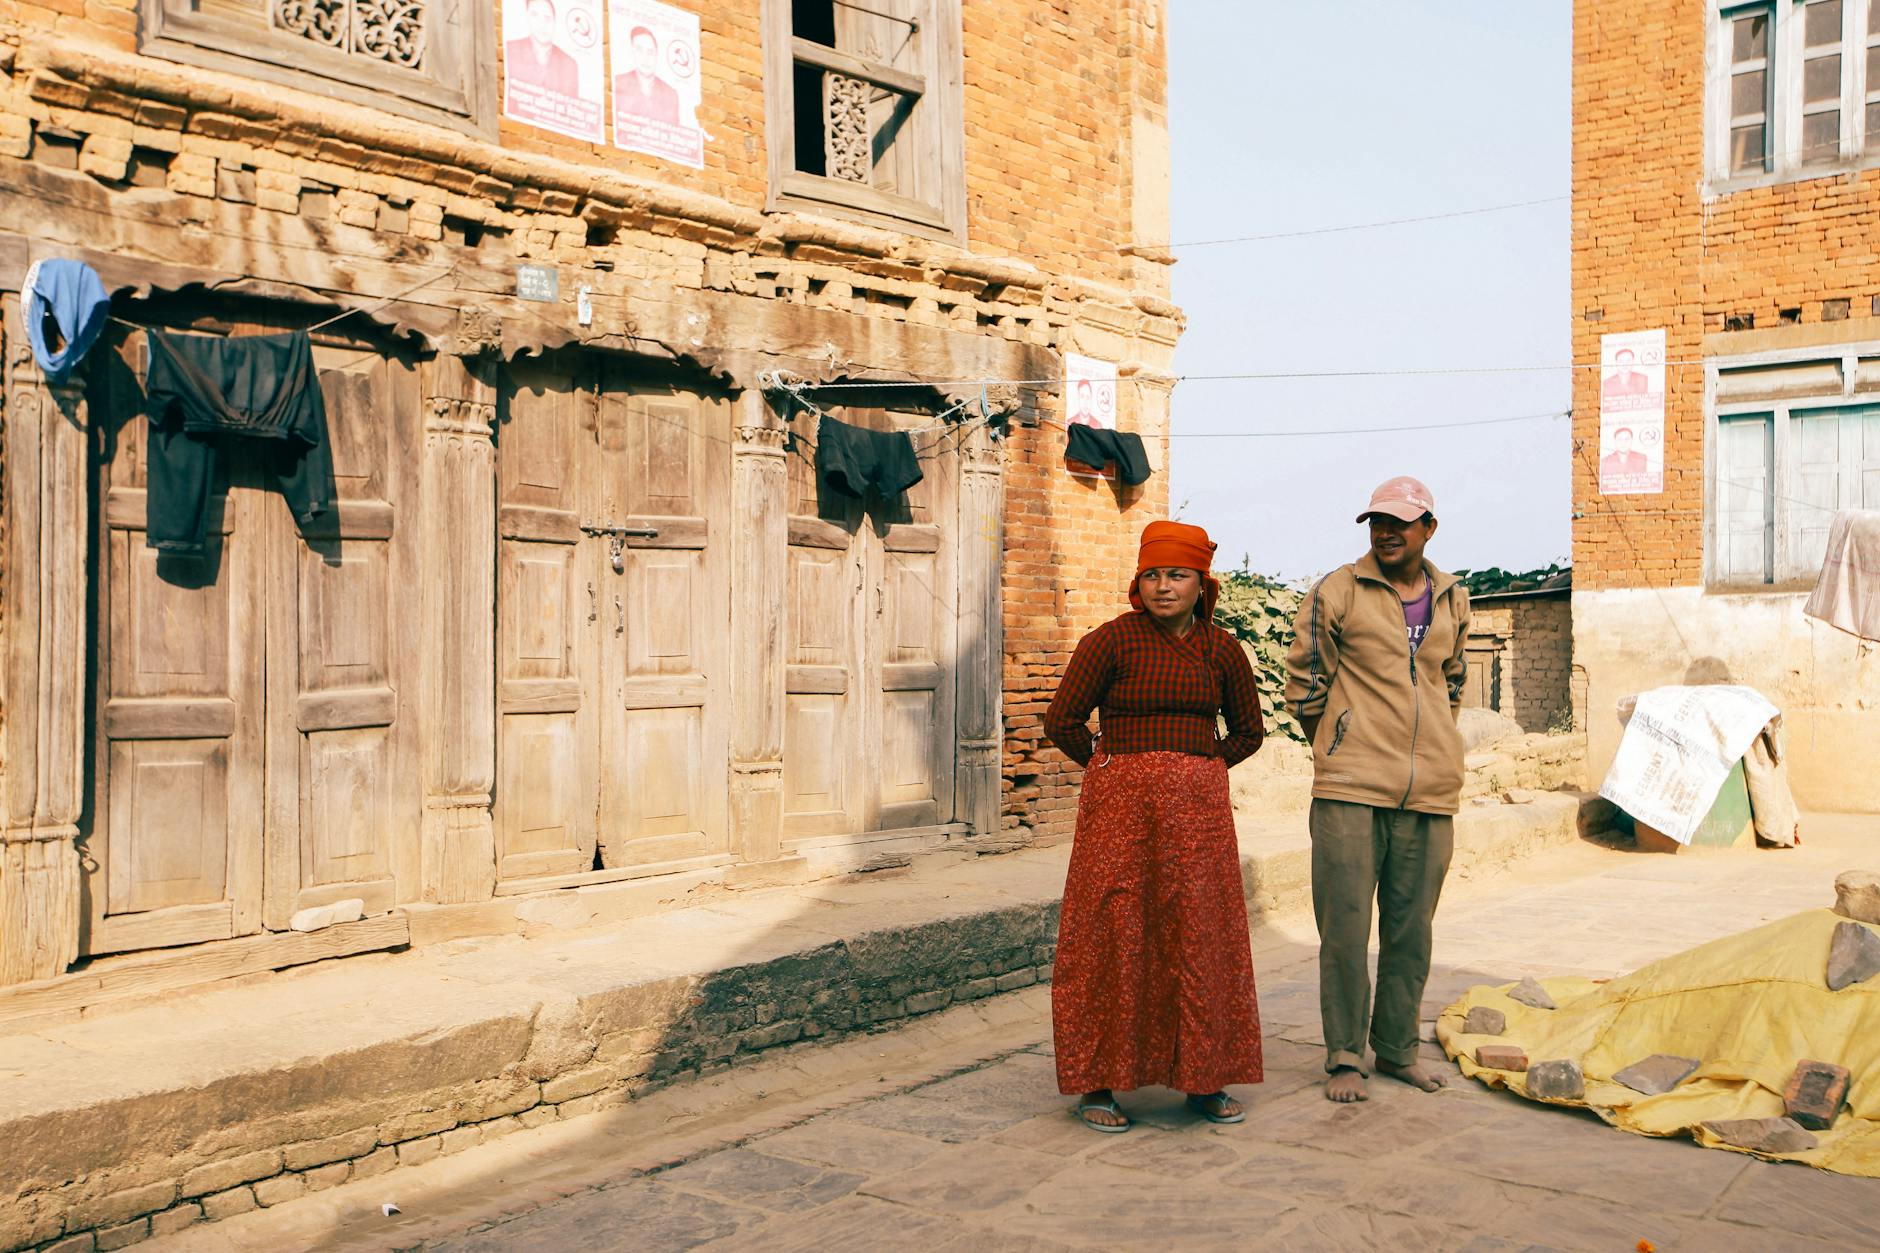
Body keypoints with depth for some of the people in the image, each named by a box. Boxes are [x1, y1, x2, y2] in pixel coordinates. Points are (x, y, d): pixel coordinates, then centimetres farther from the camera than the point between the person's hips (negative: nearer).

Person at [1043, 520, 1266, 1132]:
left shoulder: (1222, 649, 6)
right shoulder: (1111, 640, -5)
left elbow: (1248, 730, 18)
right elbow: (1062, 720, -2)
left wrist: (1197, 775, 9)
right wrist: (1114, 771, 6)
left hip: (1197, 808, 3)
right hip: (1121, 806, -3)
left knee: (1200, 938, 5)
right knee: (1112, 937, -1)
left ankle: (1203, 1080, 18)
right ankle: (1097, 1082, 9)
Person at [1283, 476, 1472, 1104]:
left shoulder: (1453, 601, 12)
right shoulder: (1335, 593, -2)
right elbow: (1303, 682, 5)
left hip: (1430, 791, 4)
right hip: (1351, 788, -4)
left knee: (1411, 928, 11)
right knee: (1345, 926, -2)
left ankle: (1397, 1048, 24)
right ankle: (1345, 1057, 9)